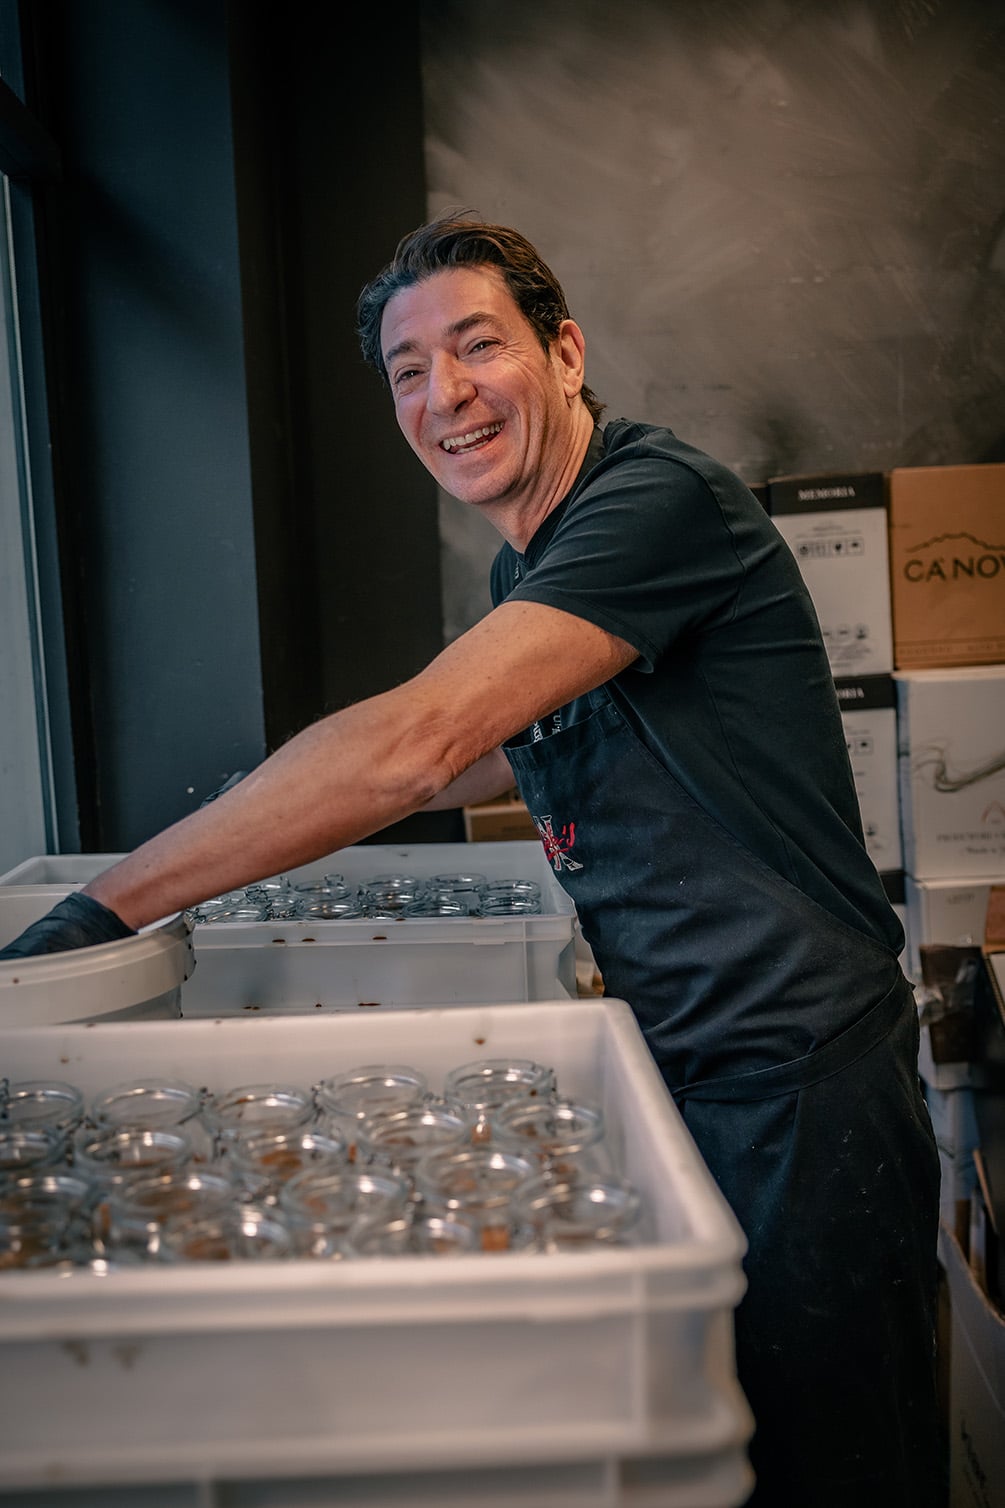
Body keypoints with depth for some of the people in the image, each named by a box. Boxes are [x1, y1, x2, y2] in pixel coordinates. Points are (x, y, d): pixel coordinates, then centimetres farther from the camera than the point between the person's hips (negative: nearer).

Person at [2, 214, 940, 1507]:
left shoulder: (660, 499, -19)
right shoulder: (529, 567, 10)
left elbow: (419, 743, -29)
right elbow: (499, 759, 30)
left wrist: (106, 904, -24)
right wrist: (295, 820, 22)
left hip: (794, 1071, -8)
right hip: (672, 1061, 8)